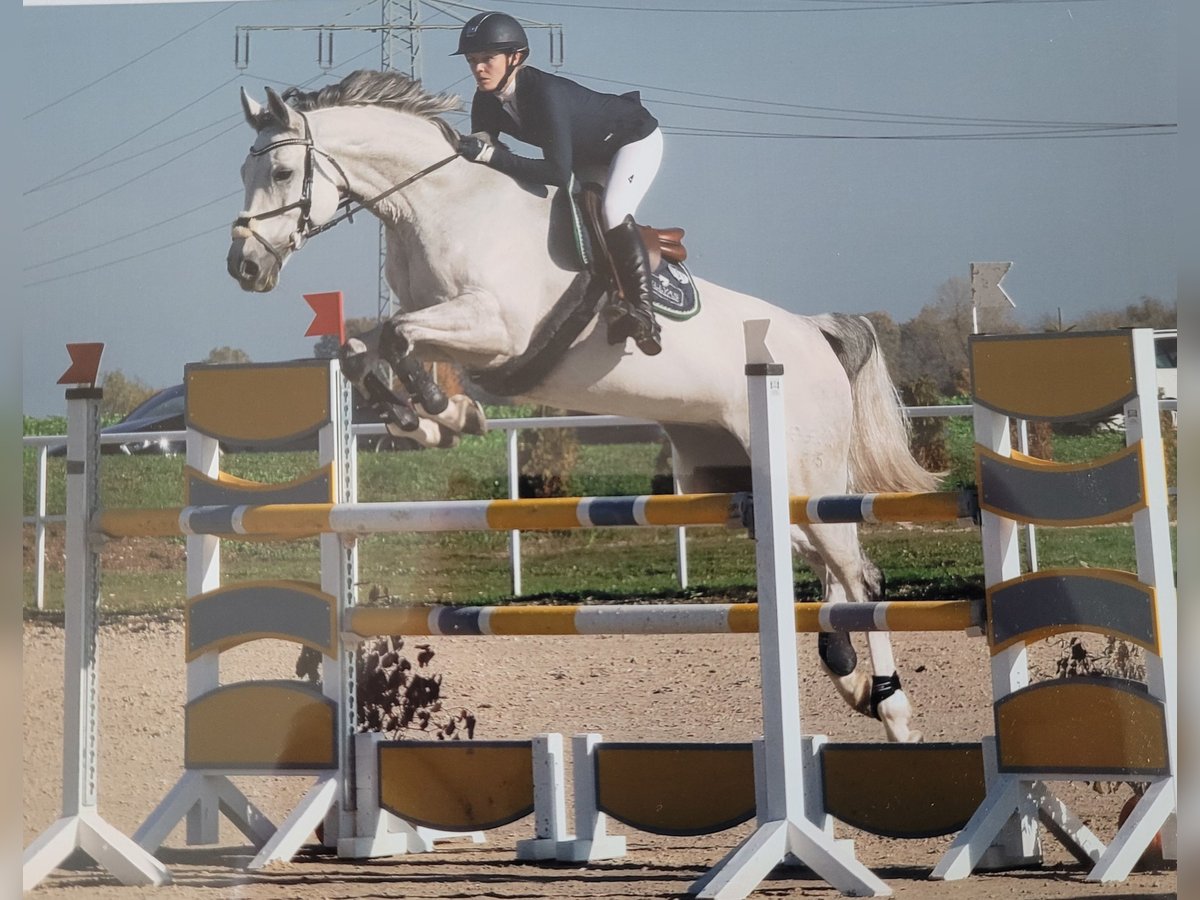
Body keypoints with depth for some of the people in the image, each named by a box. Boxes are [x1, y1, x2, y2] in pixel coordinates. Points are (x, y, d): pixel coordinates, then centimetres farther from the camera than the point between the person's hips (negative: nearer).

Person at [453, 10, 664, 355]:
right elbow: (481, 159, -4)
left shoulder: (545, 92, -39)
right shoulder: (487, 102, -15)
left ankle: (643, 309, -22)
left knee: (612, 212, -31)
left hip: (636, 138, -9)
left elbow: (559, 174, -45)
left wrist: (492, 155, -46)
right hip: (588, 156, 9)